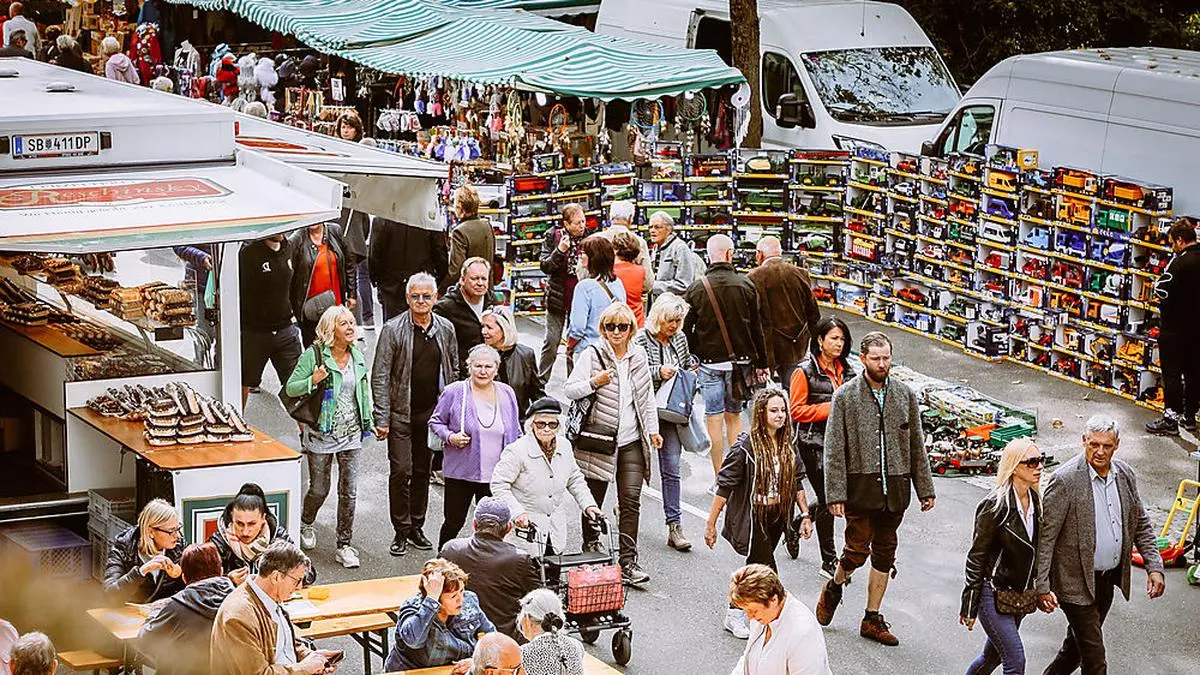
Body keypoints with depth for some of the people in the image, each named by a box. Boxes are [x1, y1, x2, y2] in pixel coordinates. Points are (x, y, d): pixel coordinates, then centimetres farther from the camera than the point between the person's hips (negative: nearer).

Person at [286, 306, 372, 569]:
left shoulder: (357, 355, 6)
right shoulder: (314, 355, -10)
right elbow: (290, 389, -8)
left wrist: (368, 421, 16)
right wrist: (312, 381, -25)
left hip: (351, 435, 4)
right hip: (321, 434, -4)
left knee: (349, 492, 1)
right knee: (319, 489, 6)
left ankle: (344, 545, 10)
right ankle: (306, 523, 38)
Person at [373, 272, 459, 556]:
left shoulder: (446, 330, 3)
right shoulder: (393, 330, -9)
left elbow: (453, 371, 13)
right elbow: (380, 376, -9)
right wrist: (382, 419, -14)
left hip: (432, 413, 4)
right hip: (401, 413, -4)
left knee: (423, 471, 12)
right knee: (401, 471, -6)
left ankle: (416, 526, 24)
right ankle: (400, 531, 5)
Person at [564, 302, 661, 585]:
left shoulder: (638, 355, 10)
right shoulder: (591, 355, -3)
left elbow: (647, 395, 18)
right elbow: (569, 390, -5)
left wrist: (652, 429, 13)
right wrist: (594, 382, -22)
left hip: (631, 441, 3)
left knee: (631, 500, -5)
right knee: (593, 501, 7)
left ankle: (628, 562, -5)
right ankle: (590, 552, 24)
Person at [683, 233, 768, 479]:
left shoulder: (697, 289, -5)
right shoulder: (745, 285, -3)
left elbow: (686, 329, -2)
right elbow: (757, 327, 3)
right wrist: (761, 363, 11)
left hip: (709, 362, -1)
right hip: (739, 360, 1)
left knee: (714, 419, 2)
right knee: (734, 416, 14)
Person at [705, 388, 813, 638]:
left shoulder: (787, 446, 3)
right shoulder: (746, 447, -16)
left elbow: (797, 483, 14)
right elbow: (724, 486, -14)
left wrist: (805, 515, 9)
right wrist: (711, 524, -14)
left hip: (776, 518, 6)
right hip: (752, 517, -6)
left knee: (756, 568, 14)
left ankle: (735, 614, 27)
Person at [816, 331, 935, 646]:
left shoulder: (905, 395, 6)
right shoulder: (845, 396, -4)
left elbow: (917, 446, 11)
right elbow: (834, 449, -6)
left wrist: (925, 489, 8)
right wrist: (835, 494, -12)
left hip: (895, 487, 4)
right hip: (860, 486, -4)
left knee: (885, 553, 8)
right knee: (858, 549, -8)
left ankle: (873, 619, 18)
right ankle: (834, 586, 24)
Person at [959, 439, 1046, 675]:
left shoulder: (1035, 501, 4)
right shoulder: (995, 505, -17)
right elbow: (976, 557, -13)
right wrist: (969, 607, -12)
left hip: (1020, 595, 7)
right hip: (994, 594, -7)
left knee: (992, 656, 17)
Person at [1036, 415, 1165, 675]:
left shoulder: (1126, 475, 2)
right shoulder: (1065, 480, -19)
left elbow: (1141, 524, 13)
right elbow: (1044, 535, -17)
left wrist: (1154, 567, 2)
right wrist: (1042, 587, -21)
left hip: (1108, 578, 7)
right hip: (1077, 582, -7)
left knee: (1079, 642, 22)